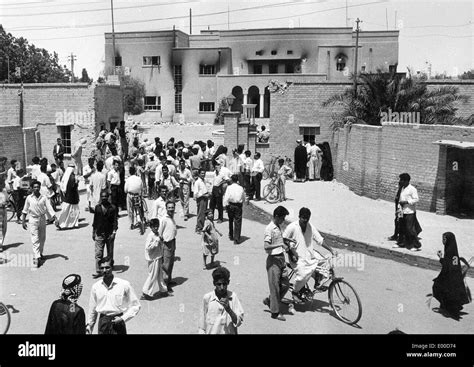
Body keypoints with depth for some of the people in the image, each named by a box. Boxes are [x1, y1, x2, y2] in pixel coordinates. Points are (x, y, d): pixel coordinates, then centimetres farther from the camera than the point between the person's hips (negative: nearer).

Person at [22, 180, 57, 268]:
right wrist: (23, 221, 5)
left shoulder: (43, 198, -1)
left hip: (42, 219, 2)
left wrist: (54, 217, -17)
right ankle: (37, 258, -12)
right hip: (33, 220, -2)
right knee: (35, 240, -9)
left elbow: (49, 208, -6)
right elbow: (25, 210, 6)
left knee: (42, 239, 13)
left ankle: (40, 253, 33)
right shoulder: (29, 198, -2)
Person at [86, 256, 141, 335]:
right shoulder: (96, 286, 2)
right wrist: (89, 325, 16)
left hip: (117, 321, -2)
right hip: (102, 322, 2)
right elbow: (92, 309, 14)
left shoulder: (124, 285, -7)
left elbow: (136, 305, -2)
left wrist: (123, 318, -9)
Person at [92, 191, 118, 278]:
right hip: (99, 233, 1)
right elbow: (95, 220, 11)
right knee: (98, 253, -5)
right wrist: (93, 232, 11)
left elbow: (115, 221, -5)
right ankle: (98, 271, -3)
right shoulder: (97, 207, 4)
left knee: (110, 252, 12)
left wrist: (114, 232, -14)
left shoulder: (113, 208, -5)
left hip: (109, 234, -1)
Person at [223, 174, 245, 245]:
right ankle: (236, 239, -2)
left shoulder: (229, 187, -9)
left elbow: (226, 197, -10)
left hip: (230, 205, 0)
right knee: (238, 222, 1)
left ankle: (231, 236, 32)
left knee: (231, 221, 19)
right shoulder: (241, 188, -2)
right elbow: (243, 198, 7)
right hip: (239, 206, 0)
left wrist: (225, 206, -2)